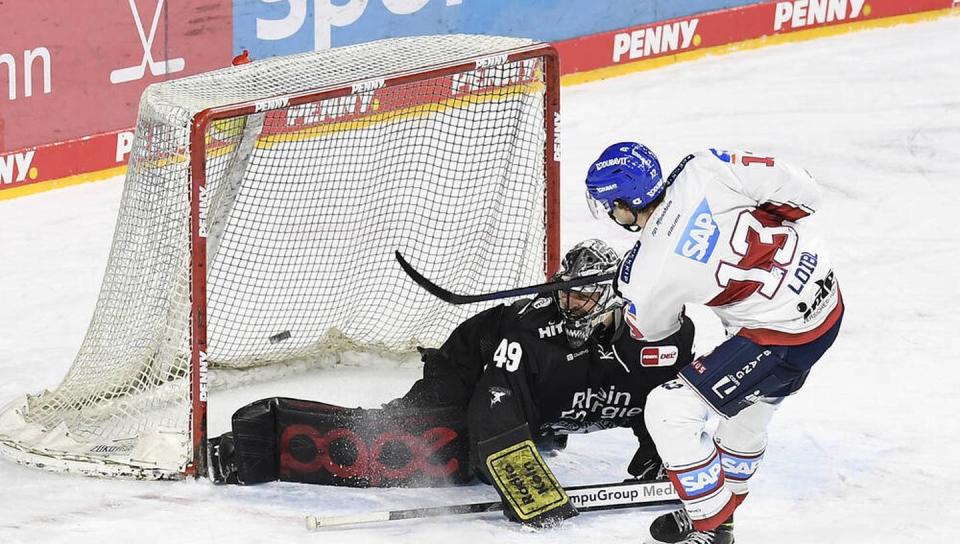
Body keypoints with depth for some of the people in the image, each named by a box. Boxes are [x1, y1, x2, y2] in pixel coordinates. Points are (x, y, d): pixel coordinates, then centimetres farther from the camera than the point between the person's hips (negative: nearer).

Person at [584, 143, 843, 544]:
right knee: (745, 411, 28)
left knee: (670, 410, -1)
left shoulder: (649, 274, -14)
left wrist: (617, 317, 32)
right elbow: (797, 188, -6)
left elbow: (650, 328, 9)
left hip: (782, 337, -8)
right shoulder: (701, 170, -10)